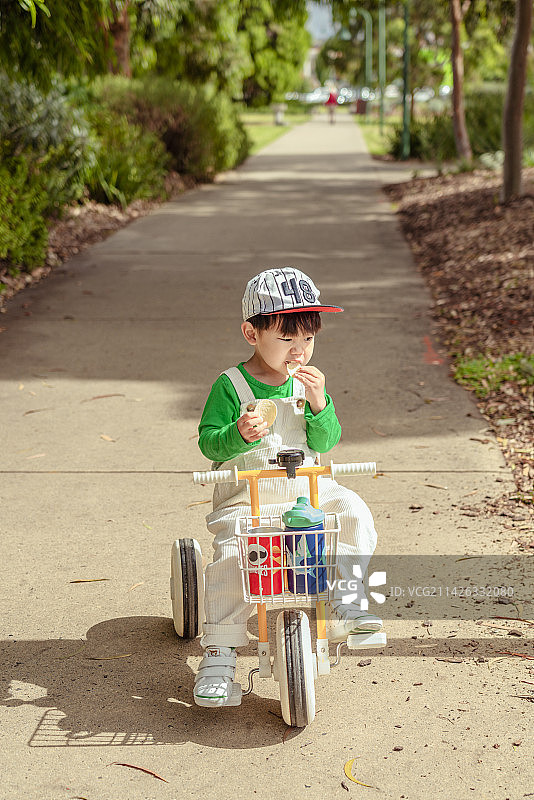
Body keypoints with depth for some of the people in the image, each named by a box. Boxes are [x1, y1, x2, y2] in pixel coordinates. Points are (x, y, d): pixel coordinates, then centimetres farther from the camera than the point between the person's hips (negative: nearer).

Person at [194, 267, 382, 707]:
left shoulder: (307, 383, 5)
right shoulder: (230, 385, -7)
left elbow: (326, 443, 1)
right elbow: (208, 441, -11)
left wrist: (319, 403, -17)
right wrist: (239, 434, -31)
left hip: (307, 490, 4)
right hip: (245, 500, -4)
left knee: (354, 513, -18)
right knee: (229, 557, -24)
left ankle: (343, 605, -7)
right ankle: (219, 654, -13)